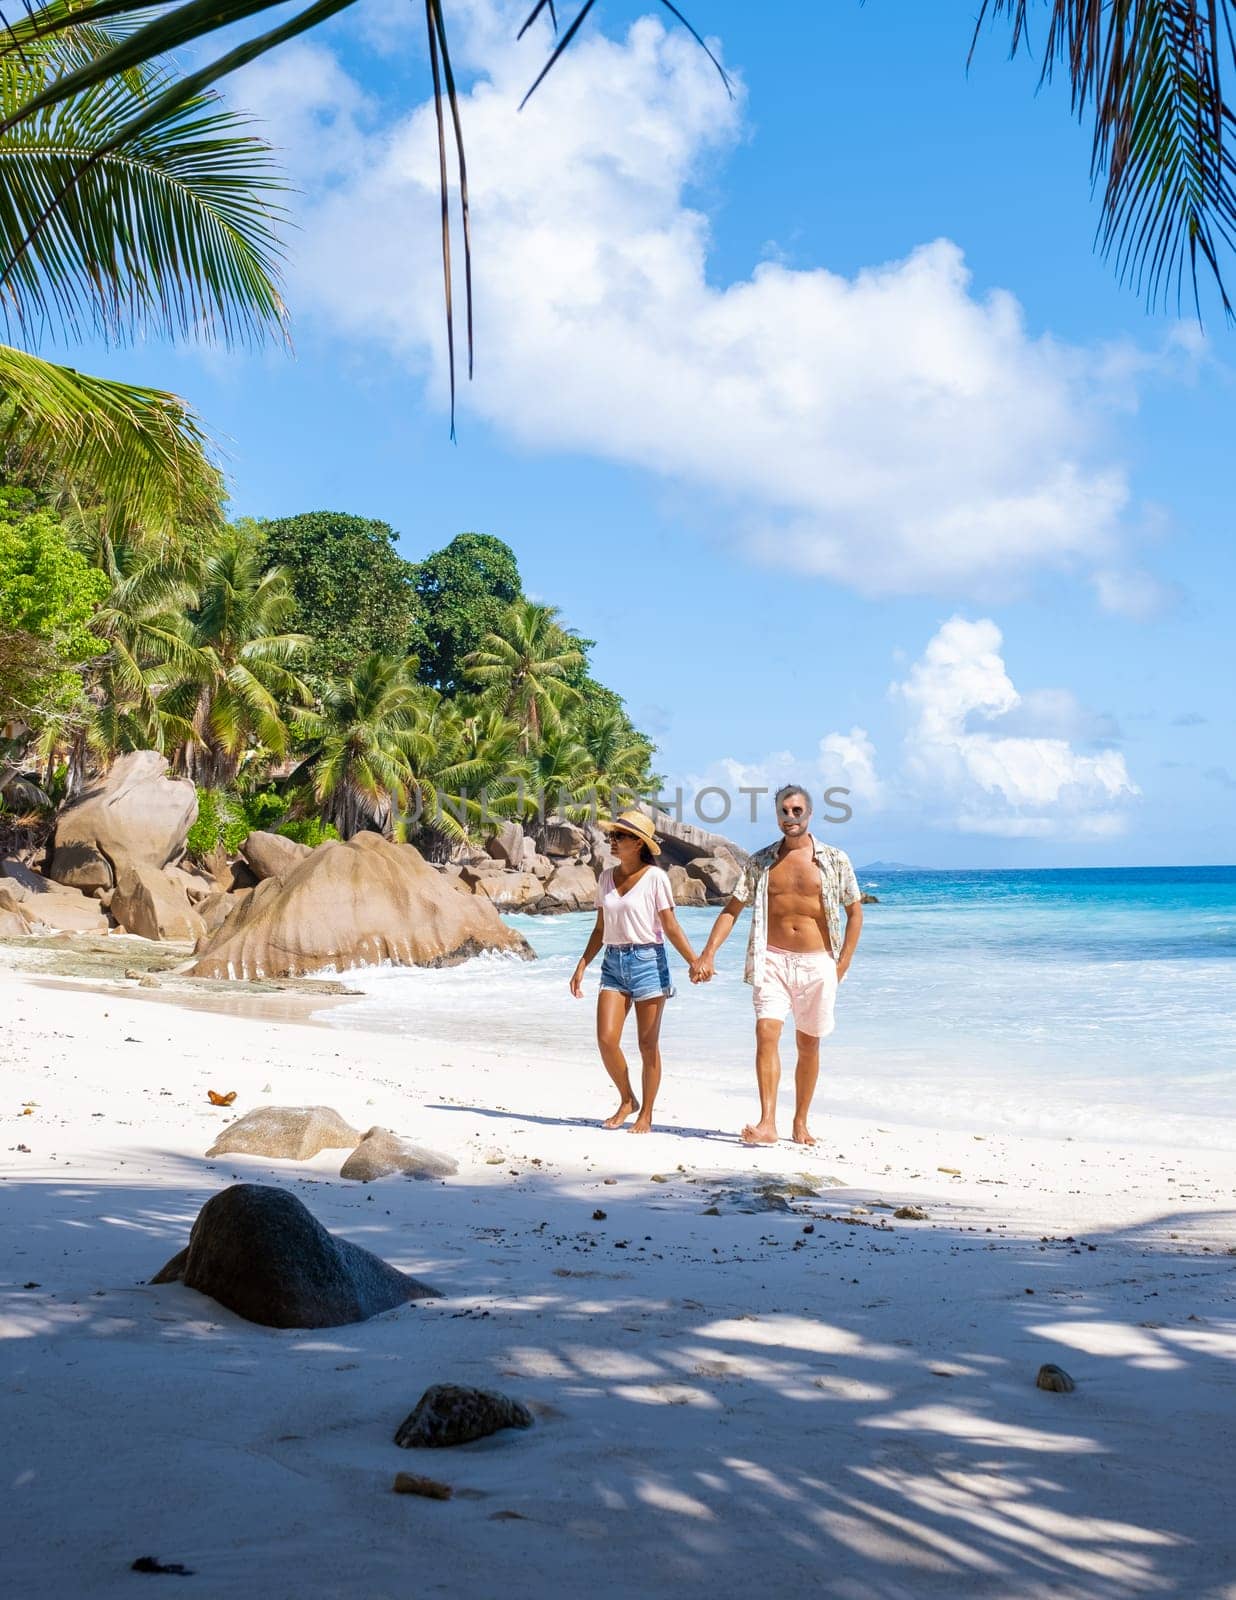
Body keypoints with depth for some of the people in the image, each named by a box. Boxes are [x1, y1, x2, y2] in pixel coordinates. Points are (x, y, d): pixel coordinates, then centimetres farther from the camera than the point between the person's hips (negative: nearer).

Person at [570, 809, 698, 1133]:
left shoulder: (655, 877, -5)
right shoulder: (606, 877, 11)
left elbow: (671, 927, -5)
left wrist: (695, 962, -14)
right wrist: (582, 966, 13)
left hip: (647, 960, -5)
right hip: (613, 963, 5)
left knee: (648, 1046, 1)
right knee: (606, 1039, -7)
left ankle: (645, 1114, 13)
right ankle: (627, 1101, 15)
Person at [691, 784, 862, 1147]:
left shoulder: (835, 860, 2)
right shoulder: (761, 862, 5)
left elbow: (855, 912, 7)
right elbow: (732, 908, 5)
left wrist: (842, 964, 0)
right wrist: (708, 954, -6)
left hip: (817, 963, 0)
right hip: (773, 960, 0)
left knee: (808, 1045, 8)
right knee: (766, 1033, -16)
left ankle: (800, 1123, 22)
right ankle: (767, 1124, -21)